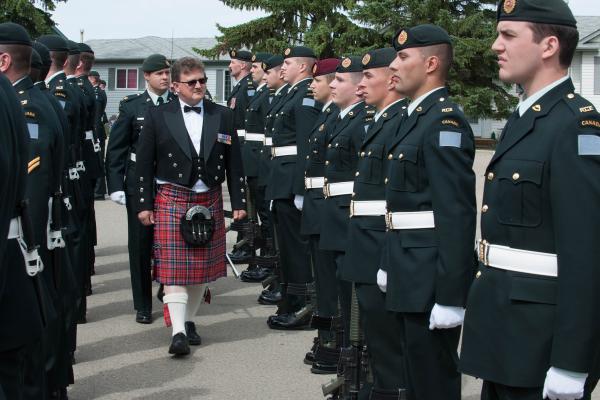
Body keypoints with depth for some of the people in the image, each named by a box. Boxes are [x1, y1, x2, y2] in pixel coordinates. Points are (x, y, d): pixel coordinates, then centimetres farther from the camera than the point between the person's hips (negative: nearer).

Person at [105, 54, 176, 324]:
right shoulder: (131, 106, 2)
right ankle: (142, 305, 15)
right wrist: (116, 186, -5)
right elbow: (116, 149, 2)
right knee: (140, 244, 4)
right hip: (139, 184, 0)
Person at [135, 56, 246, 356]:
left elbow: (234, 163, 8)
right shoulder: (158, 116, -1)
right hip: (171, 200, -3)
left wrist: (238, 201, 4)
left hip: (209, 201, 3)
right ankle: (178, 332, -8)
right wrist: (143, 204, -2)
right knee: (173, 268, -8)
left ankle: (189, 321, 24)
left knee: (202, 266, 9)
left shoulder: (223, 116, 5)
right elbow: (144, 164, 1)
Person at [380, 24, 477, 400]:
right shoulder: (417, 117, 14)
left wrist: (450, 296, -25)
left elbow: (457, 215, -23)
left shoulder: (445, 121, -17)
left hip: (431, 281, -10)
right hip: (410, 275, 10)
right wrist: (389, 265, 19)